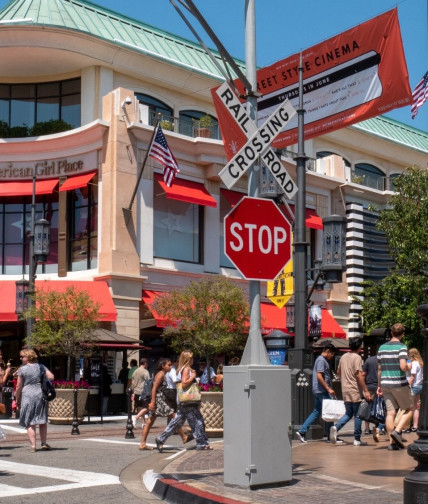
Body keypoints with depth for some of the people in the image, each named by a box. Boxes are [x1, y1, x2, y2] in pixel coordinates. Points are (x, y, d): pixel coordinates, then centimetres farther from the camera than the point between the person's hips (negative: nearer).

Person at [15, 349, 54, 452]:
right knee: (43, 421, 15)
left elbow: (19, 386, -2)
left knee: (30, 423, 1)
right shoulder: (41, 367, 7)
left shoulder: (22, 369, -3)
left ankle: (33, 446, -3)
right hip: (41, 394, 3)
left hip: (28, 396, -3)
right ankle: (44, 443, 14)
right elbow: (51, 377, 1)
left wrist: (17, 399, 7)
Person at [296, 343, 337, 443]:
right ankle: (330, 436, 3)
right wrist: (328, 389, -21)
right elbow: (319, 376, -21)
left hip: (318, 391, 10)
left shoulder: (321, 359, 19)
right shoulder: (321, 360, -12)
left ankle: (302, 431, 6)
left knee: (316, 412, 10)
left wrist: (329, 388, 23)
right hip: (322, 391, -10)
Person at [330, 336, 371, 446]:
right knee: (357, 415, 3)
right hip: (355, 390, -7)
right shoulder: (357, 357, -12)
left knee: (348, 413, 14)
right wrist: (366, 391, -17)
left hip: (345, 390, 7)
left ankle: (336, 427, -9)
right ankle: (357, 439, 7)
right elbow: (359, 375, -18)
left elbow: (338, 372, 20)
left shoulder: (343, 357, 10)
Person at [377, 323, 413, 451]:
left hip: (385, 384, 5)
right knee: (409, 409, 11)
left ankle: (392, 442, 3)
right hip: (399, 383, -5)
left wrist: (379, 385, 20)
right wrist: (409, 367, 1)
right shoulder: (401, 347, -9)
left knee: (390, 412, 5)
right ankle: (397, 431, -7)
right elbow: (403, 366, -22)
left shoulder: (382, 347, 9)